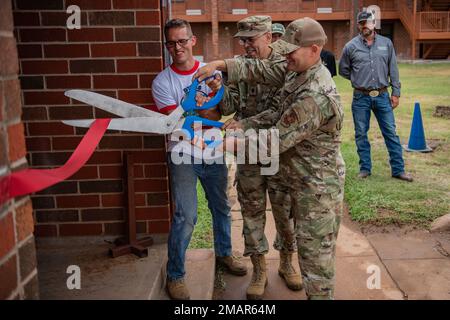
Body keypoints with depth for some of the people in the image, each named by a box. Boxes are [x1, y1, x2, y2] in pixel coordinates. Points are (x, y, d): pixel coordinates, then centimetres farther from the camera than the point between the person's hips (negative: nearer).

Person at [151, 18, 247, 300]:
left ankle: (224, 252, 42)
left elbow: (217, 114, -10)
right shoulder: (162, 82, -8)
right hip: (183, 156, -3)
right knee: (185, 218, -6)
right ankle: (175, 275, 11)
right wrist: (207, 110, -18)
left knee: (221, 208, 18)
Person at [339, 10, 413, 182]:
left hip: (382, 96, 1)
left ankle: (398, 169, 11)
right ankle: (365, 168, 19)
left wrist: (396, 92, 2)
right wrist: (359, 80, 7)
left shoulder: (386, 43, 5)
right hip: (361, 97, -1)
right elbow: (343, 70, 11)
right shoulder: (351, 46, 0)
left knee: (391, 132, 3)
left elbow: (393, 70, 6)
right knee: (361, 134, 6)